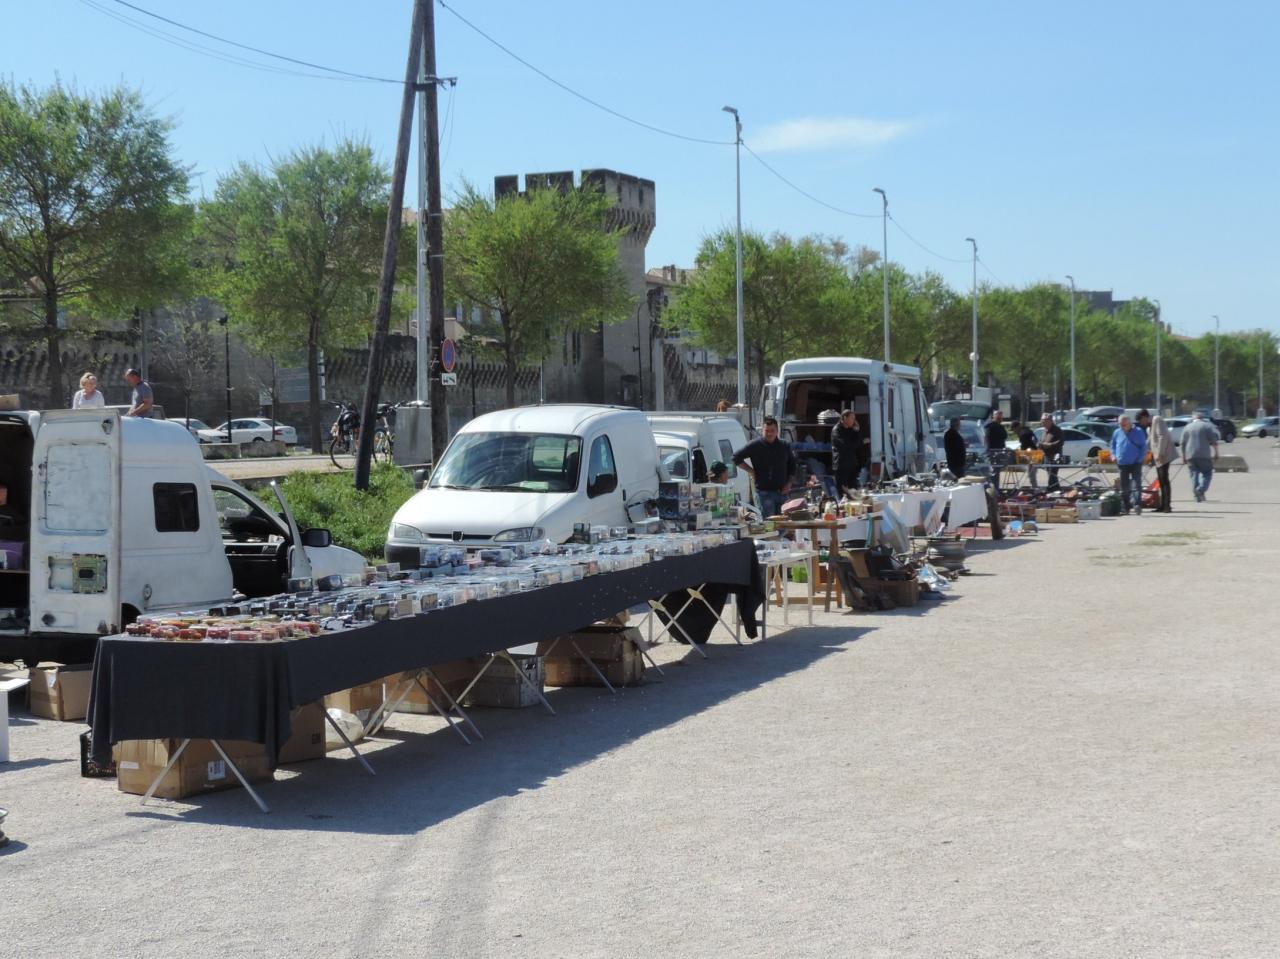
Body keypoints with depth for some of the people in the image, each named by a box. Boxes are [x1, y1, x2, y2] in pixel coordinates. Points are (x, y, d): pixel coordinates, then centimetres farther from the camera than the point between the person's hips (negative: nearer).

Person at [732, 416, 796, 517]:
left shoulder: (785, 446, 9)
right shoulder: (755, 445, -4)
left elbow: (792, 465, 20)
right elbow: (736, 458, 0)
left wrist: (789, 483, 8)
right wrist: (750, 471, -4)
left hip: (782, 492, 5)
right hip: (764, 492, -5)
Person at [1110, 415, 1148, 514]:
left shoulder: (1138, 432, -1)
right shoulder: (1117, 432, 8)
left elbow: (1143, 446, 1)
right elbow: (1113, 445, 19)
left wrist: (1140, 458, -10)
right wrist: (1114, 455, 3)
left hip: (1135, 464, -3)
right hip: (1122, 464, 3)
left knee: (1136, 485, -13)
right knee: (1124, 487, 7)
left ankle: (1137, 505, -20)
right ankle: (1125, 508, 14)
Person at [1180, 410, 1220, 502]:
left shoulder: (1187, 427, 14)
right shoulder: (1207, 426, 5)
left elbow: (1183, 444, 13)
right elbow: (1213, 440, -3)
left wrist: (1183, 457, 18)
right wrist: (1215, 453, -1)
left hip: (1190, 455, 3)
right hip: (1204, 455, -3)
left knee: (1194, 474, 6)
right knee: (1207, 473, 4)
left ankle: (1197, 497, 1)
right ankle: (1201, 489, -20)